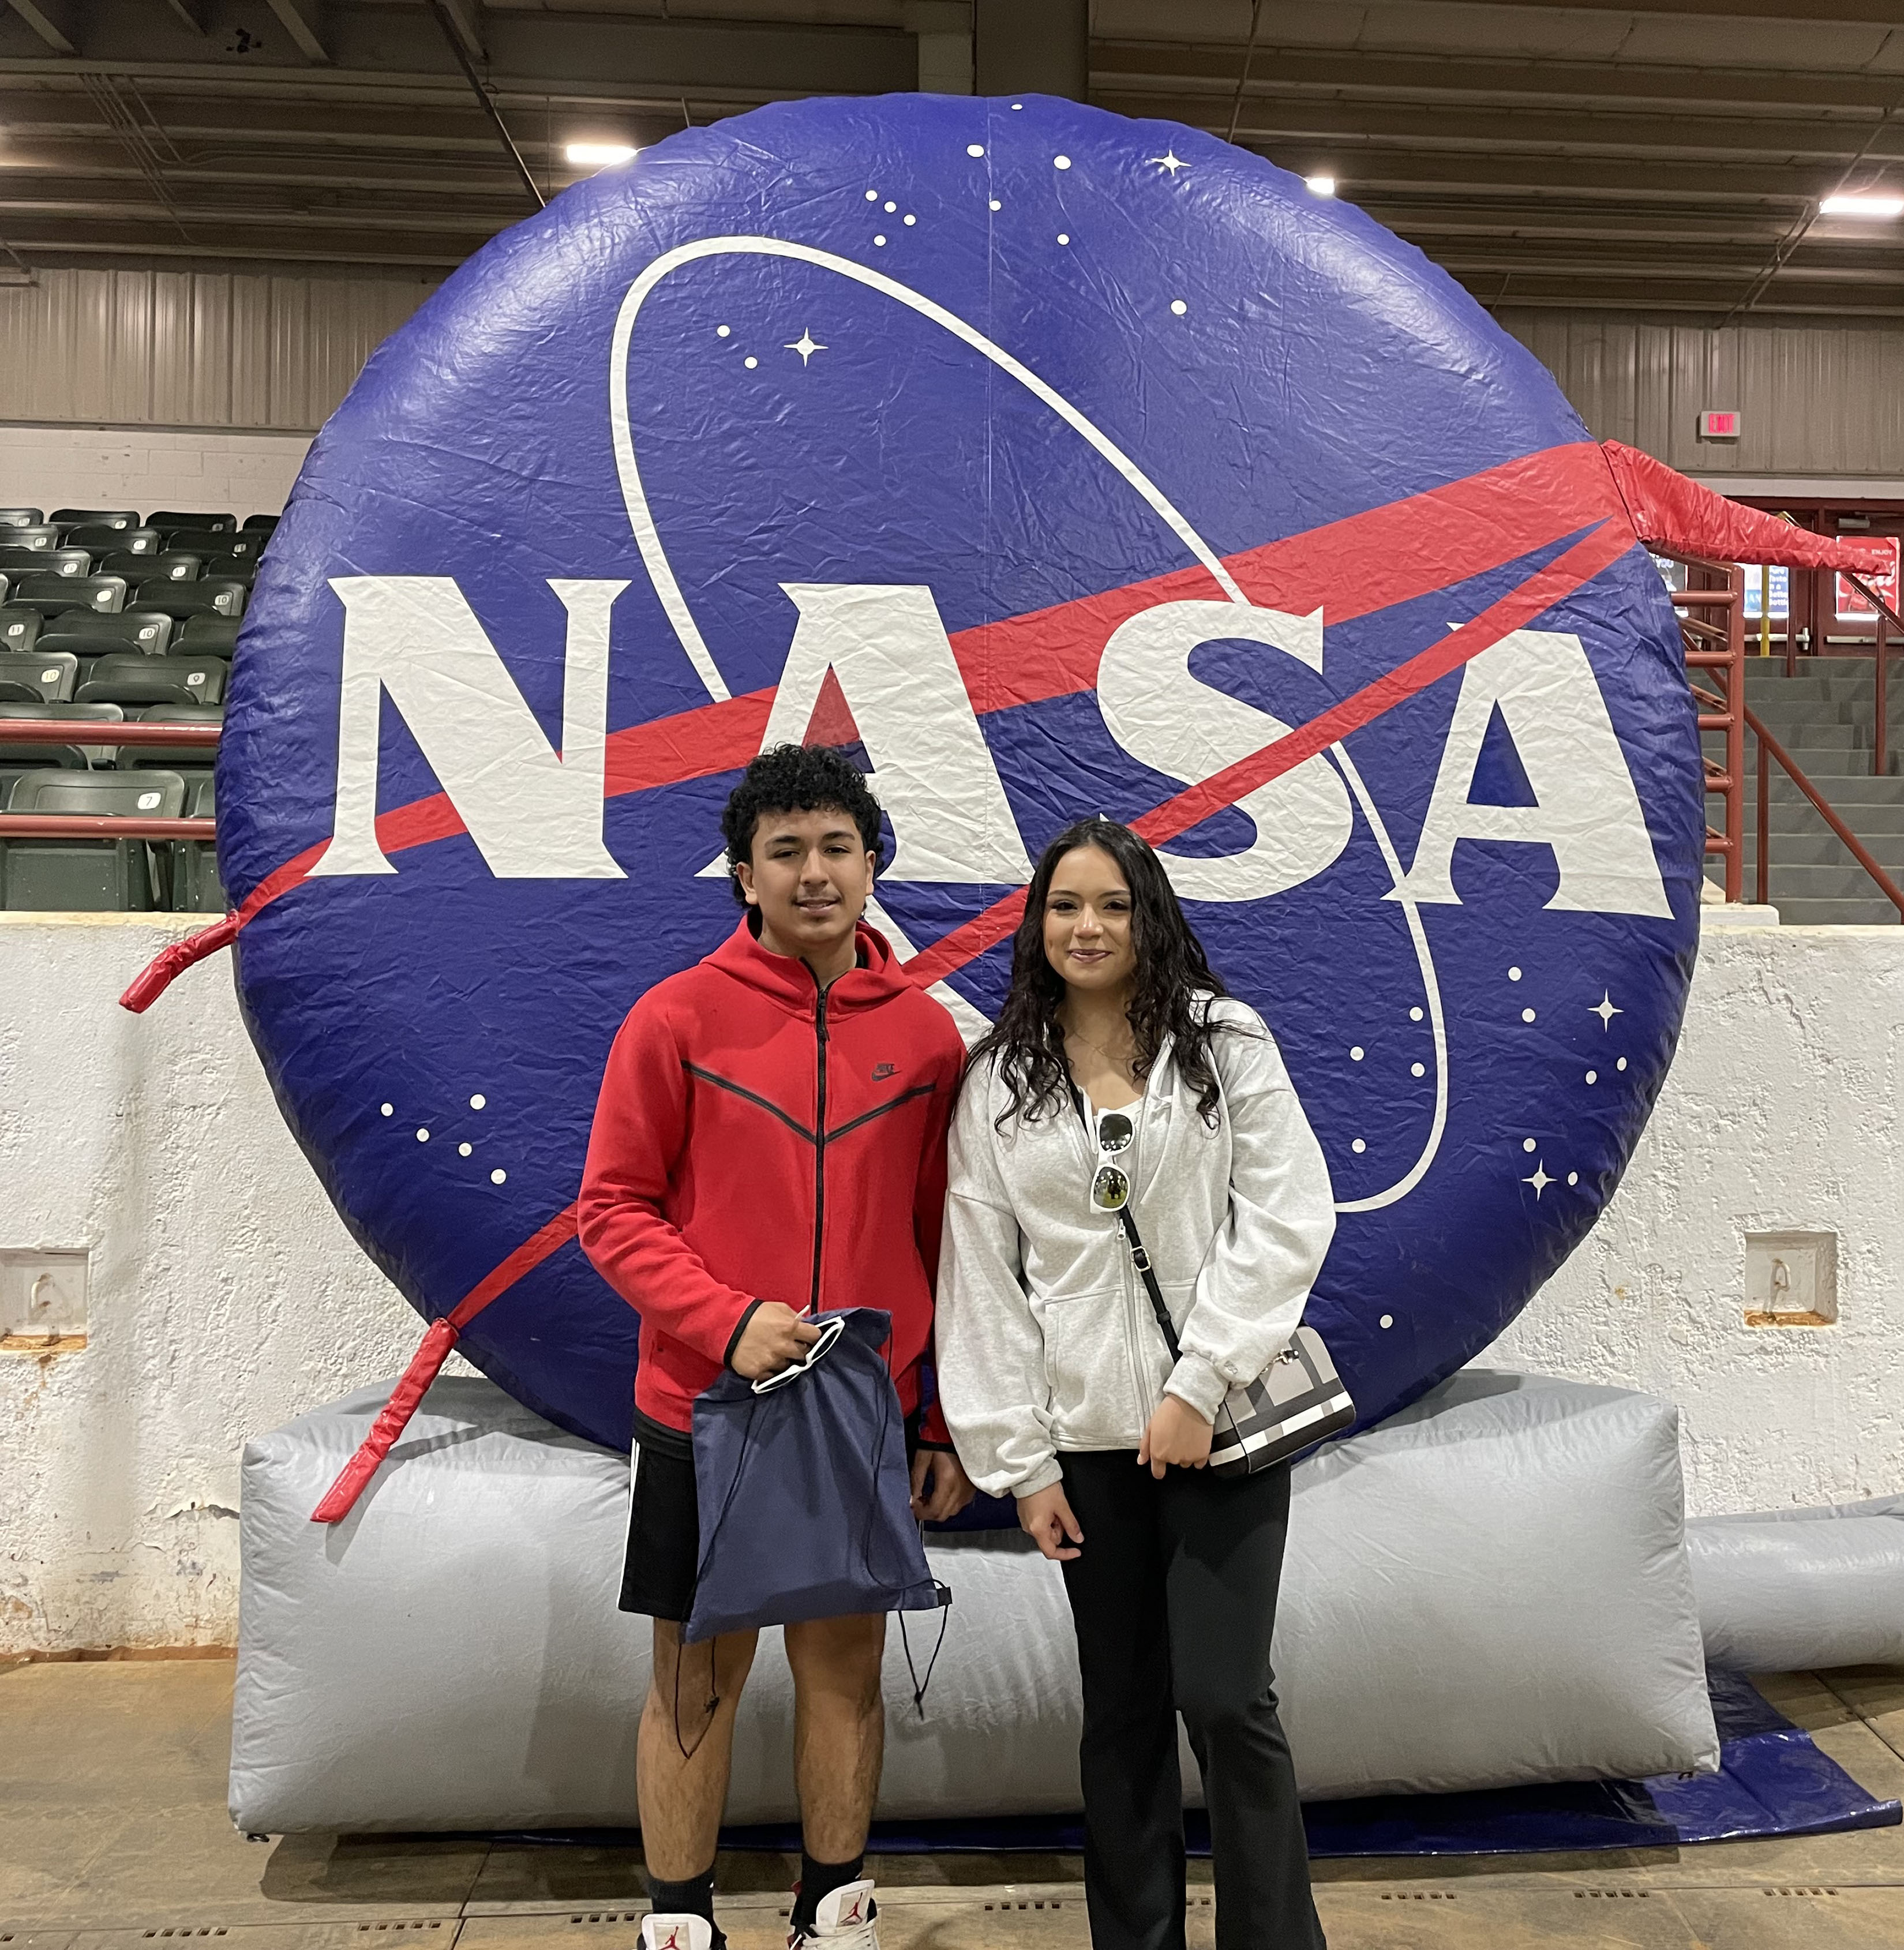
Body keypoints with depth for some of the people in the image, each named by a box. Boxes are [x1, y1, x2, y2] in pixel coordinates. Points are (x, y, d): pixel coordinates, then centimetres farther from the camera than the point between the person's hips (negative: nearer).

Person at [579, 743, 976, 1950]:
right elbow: (614, 1209, -5)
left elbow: (948, 1240, 4)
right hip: (703, 1407, -2)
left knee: (847, 1663, 14)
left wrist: (949, 1424, 4)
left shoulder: (927, 1034, 0)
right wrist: (728, 1322, -18)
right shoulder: (679, 1017, -6)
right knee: (699, 1678, 10)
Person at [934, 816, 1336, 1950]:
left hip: (1221, 1420, -2)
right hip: (1085, 1435, 2)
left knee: (1225, 1695, -3)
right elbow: (983, 1279, 3)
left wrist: (1202, 1383, -14)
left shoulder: (1225, 1042, 0)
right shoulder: (998, 1084, 4)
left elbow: (1288, 1217, -8)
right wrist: (1019, 1459, -1)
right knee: (1123, 1707, 13)